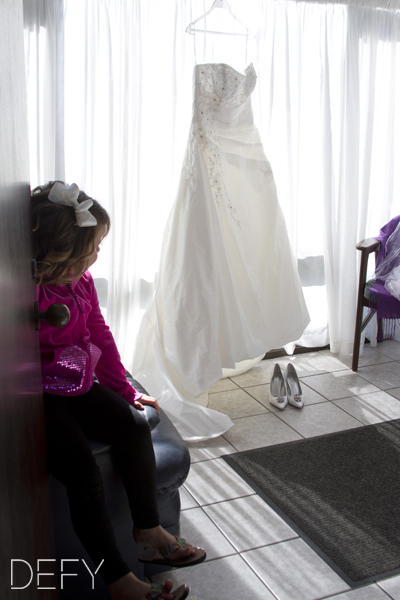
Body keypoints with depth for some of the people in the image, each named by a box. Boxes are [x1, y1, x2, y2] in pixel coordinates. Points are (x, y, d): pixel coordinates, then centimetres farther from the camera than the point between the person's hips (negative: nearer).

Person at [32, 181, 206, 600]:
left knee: (134, 425, -15)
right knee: (83, 471, -22)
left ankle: (148, 529, 2)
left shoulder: (80, 280, 5)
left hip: (77, 387, 7)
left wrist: (123, 390, 15)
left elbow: (99, 336, 14)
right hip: (38, 397, -7)